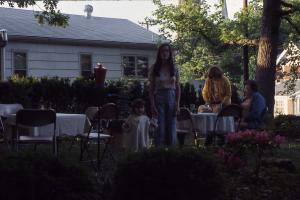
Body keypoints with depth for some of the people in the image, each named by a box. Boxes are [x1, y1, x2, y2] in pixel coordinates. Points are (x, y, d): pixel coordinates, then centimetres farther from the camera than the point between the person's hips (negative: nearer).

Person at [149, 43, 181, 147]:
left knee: (171, 128, 4)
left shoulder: (174, 68, 6)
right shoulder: (154, 68, 0)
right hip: (159, 99, -2)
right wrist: (152, 105, -9)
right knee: (160, 128, -4)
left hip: (171, 98, 2)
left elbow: (178, 88, 7)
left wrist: (177, 104, -1)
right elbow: (151, 88, -1)